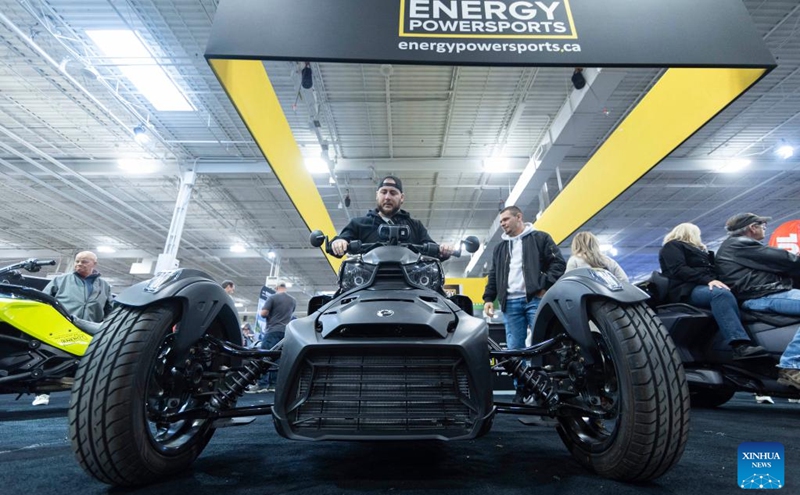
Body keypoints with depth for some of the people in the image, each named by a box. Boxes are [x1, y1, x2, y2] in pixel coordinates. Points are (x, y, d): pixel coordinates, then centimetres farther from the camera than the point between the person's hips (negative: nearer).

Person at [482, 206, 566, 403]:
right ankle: (521, 389, 12)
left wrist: (546, 287, -10)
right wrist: (488, 298, 10)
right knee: (514, 348, 4)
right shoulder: (500, 248, 23)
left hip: (536, 299, -4)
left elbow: (558, 263, 1)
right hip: (511, 303, 5)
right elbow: (493, 276, 21)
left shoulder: (540, 238, 9)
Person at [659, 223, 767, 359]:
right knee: (721, 294, -35)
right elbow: (679, 270, -8)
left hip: (705, 286, 8)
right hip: (687, 290, -8)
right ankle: (741, 345, -46)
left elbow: (710, 270, 24)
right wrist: (708, 280, -19)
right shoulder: (672, 247, 9)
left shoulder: (699, 251, 36)